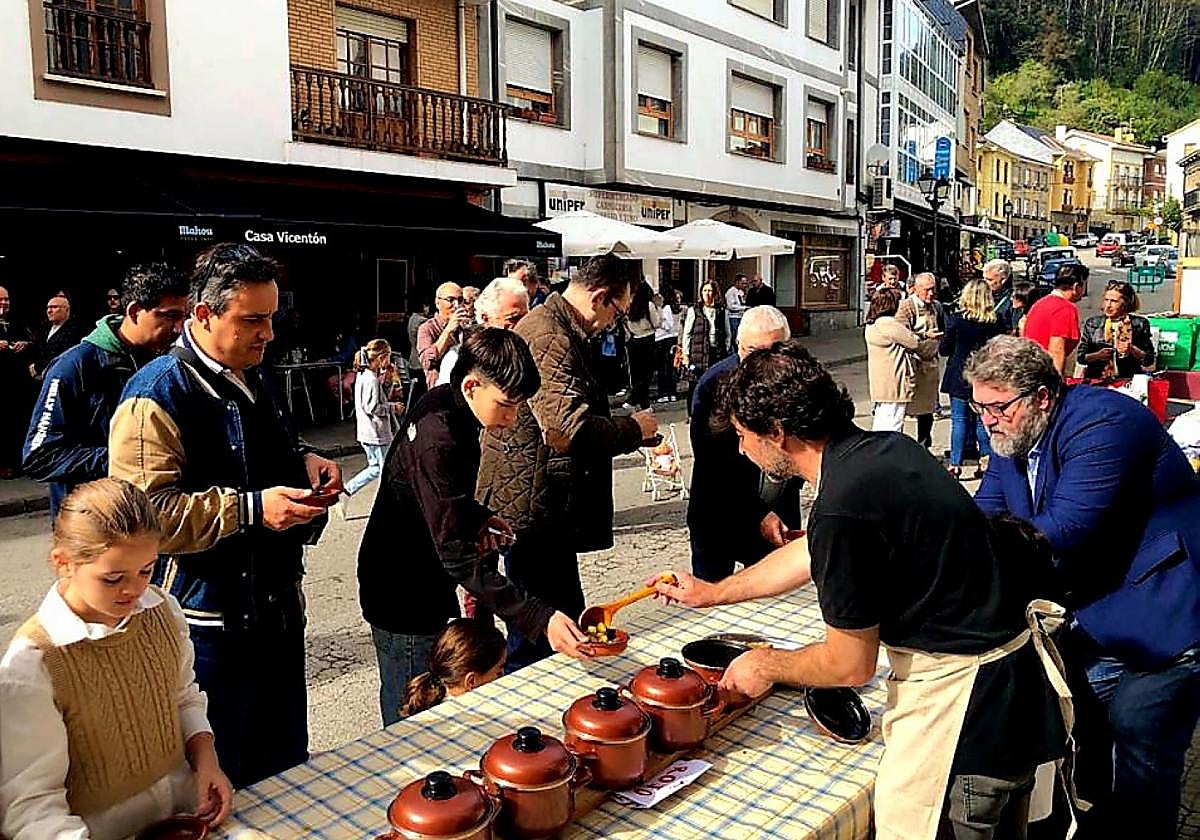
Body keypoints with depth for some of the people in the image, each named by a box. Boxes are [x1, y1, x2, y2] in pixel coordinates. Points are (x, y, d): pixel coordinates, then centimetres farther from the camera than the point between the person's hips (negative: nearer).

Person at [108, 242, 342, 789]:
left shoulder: (253, 380, 11)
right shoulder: (157, 395, -17)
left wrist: (304, 462, 5)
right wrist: (249, 509, -30)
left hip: (278, 605, 8)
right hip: (211, 622, -8)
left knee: (288, 760, 22)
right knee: (222, 782, 8)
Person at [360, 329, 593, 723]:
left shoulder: (446, 406, 0)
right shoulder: (438, 440, -30)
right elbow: (460, 559, -35)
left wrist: (477, 515, -1)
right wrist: (540, 618, -40)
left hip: (427, 586, 9)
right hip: (403, 598, -9)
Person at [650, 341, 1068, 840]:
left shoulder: (843, 508, -27)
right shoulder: (880, 448, 1)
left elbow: (851, 664, -15)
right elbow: (810, 552, 17)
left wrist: (767, 666, 4)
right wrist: (711, 593, 27)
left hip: (958, 693, -9)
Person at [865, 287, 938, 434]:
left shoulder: (872, 324, 13)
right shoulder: (887, 323, -17)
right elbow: (916, 343, -10)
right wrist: (936, 343, 7)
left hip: (879, 386, 10)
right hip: (893, 387, -10)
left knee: (879, 426, 15)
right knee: (891, 429, -7)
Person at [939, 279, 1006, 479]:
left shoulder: (956, 319, -12)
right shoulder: (997, 320, -4)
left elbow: (944, 349, -6)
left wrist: (942, 342, 13)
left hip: (960, 378, -3)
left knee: (959, 420, 3)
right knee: (983, 420, 12)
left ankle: (955, 464, 3)